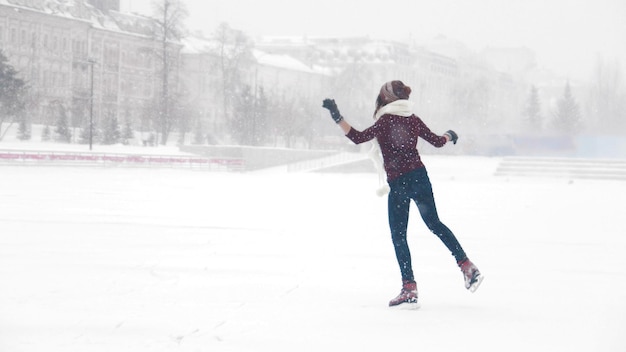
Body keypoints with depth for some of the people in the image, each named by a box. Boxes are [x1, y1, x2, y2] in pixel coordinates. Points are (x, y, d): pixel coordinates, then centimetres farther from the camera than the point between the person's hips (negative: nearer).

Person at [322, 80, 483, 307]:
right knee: (435, 224, 18)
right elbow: (437, 141, 17)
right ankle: (467, 267, 12)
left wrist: (337, 118, -14)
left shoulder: (385, 121, -8)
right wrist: (449, 136, 38)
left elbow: (358, 138, -16)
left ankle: (409, 288, -4)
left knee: (398, 235, 2)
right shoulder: (413, 120, 7)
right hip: (419, 177, 5)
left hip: (397, 184, -5)